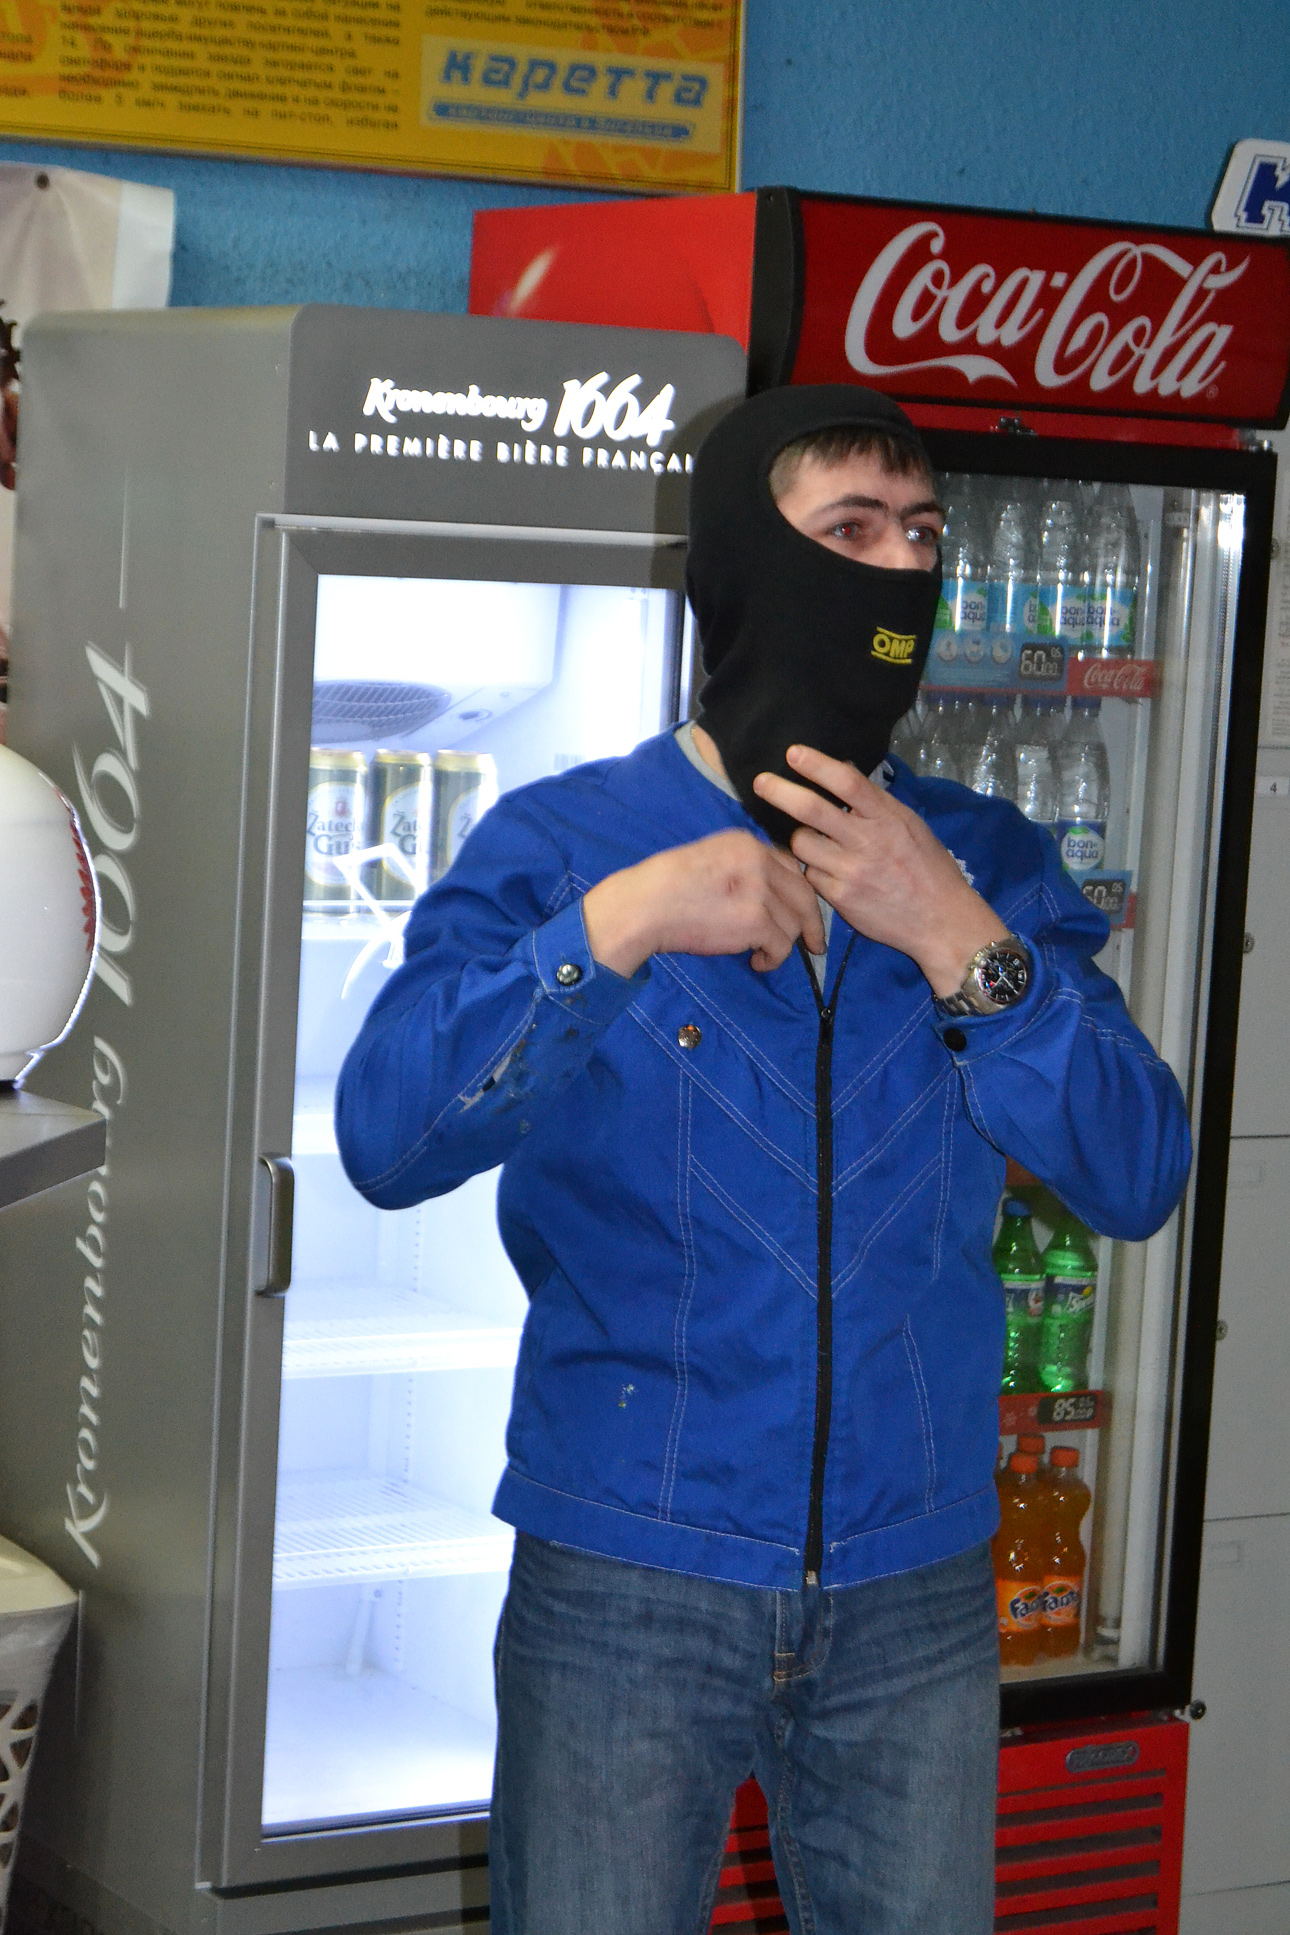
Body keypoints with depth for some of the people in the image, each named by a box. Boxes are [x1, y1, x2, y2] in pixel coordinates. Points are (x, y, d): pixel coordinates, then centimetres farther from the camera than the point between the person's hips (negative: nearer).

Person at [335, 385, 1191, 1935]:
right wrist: (614, 929, -25)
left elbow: (1137, 1178, -6)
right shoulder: (562, 844, -4)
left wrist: (957, 941, -16)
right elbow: (389, 1138, -16)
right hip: (627, 1581, -3)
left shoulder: (988, 864, 4)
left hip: (916, 1591, 3)